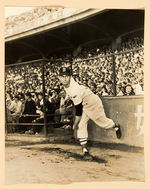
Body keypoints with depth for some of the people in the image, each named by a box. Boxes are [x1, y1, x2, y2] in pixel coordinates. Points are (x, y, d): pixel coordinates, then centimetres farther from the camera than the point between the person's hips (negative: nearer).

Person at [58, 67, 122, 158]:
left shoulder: (75, 90, -39)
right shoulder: (67, 83, -14)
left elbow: (79, 110, -34)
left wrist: (75, 124, -25)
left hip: (93, 103, -8)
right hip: (83, 104, 8)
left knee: (102, 121, 13)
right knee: (81, 126, -4)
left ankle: (116, 127, 45)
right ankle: (84, 149, 0)